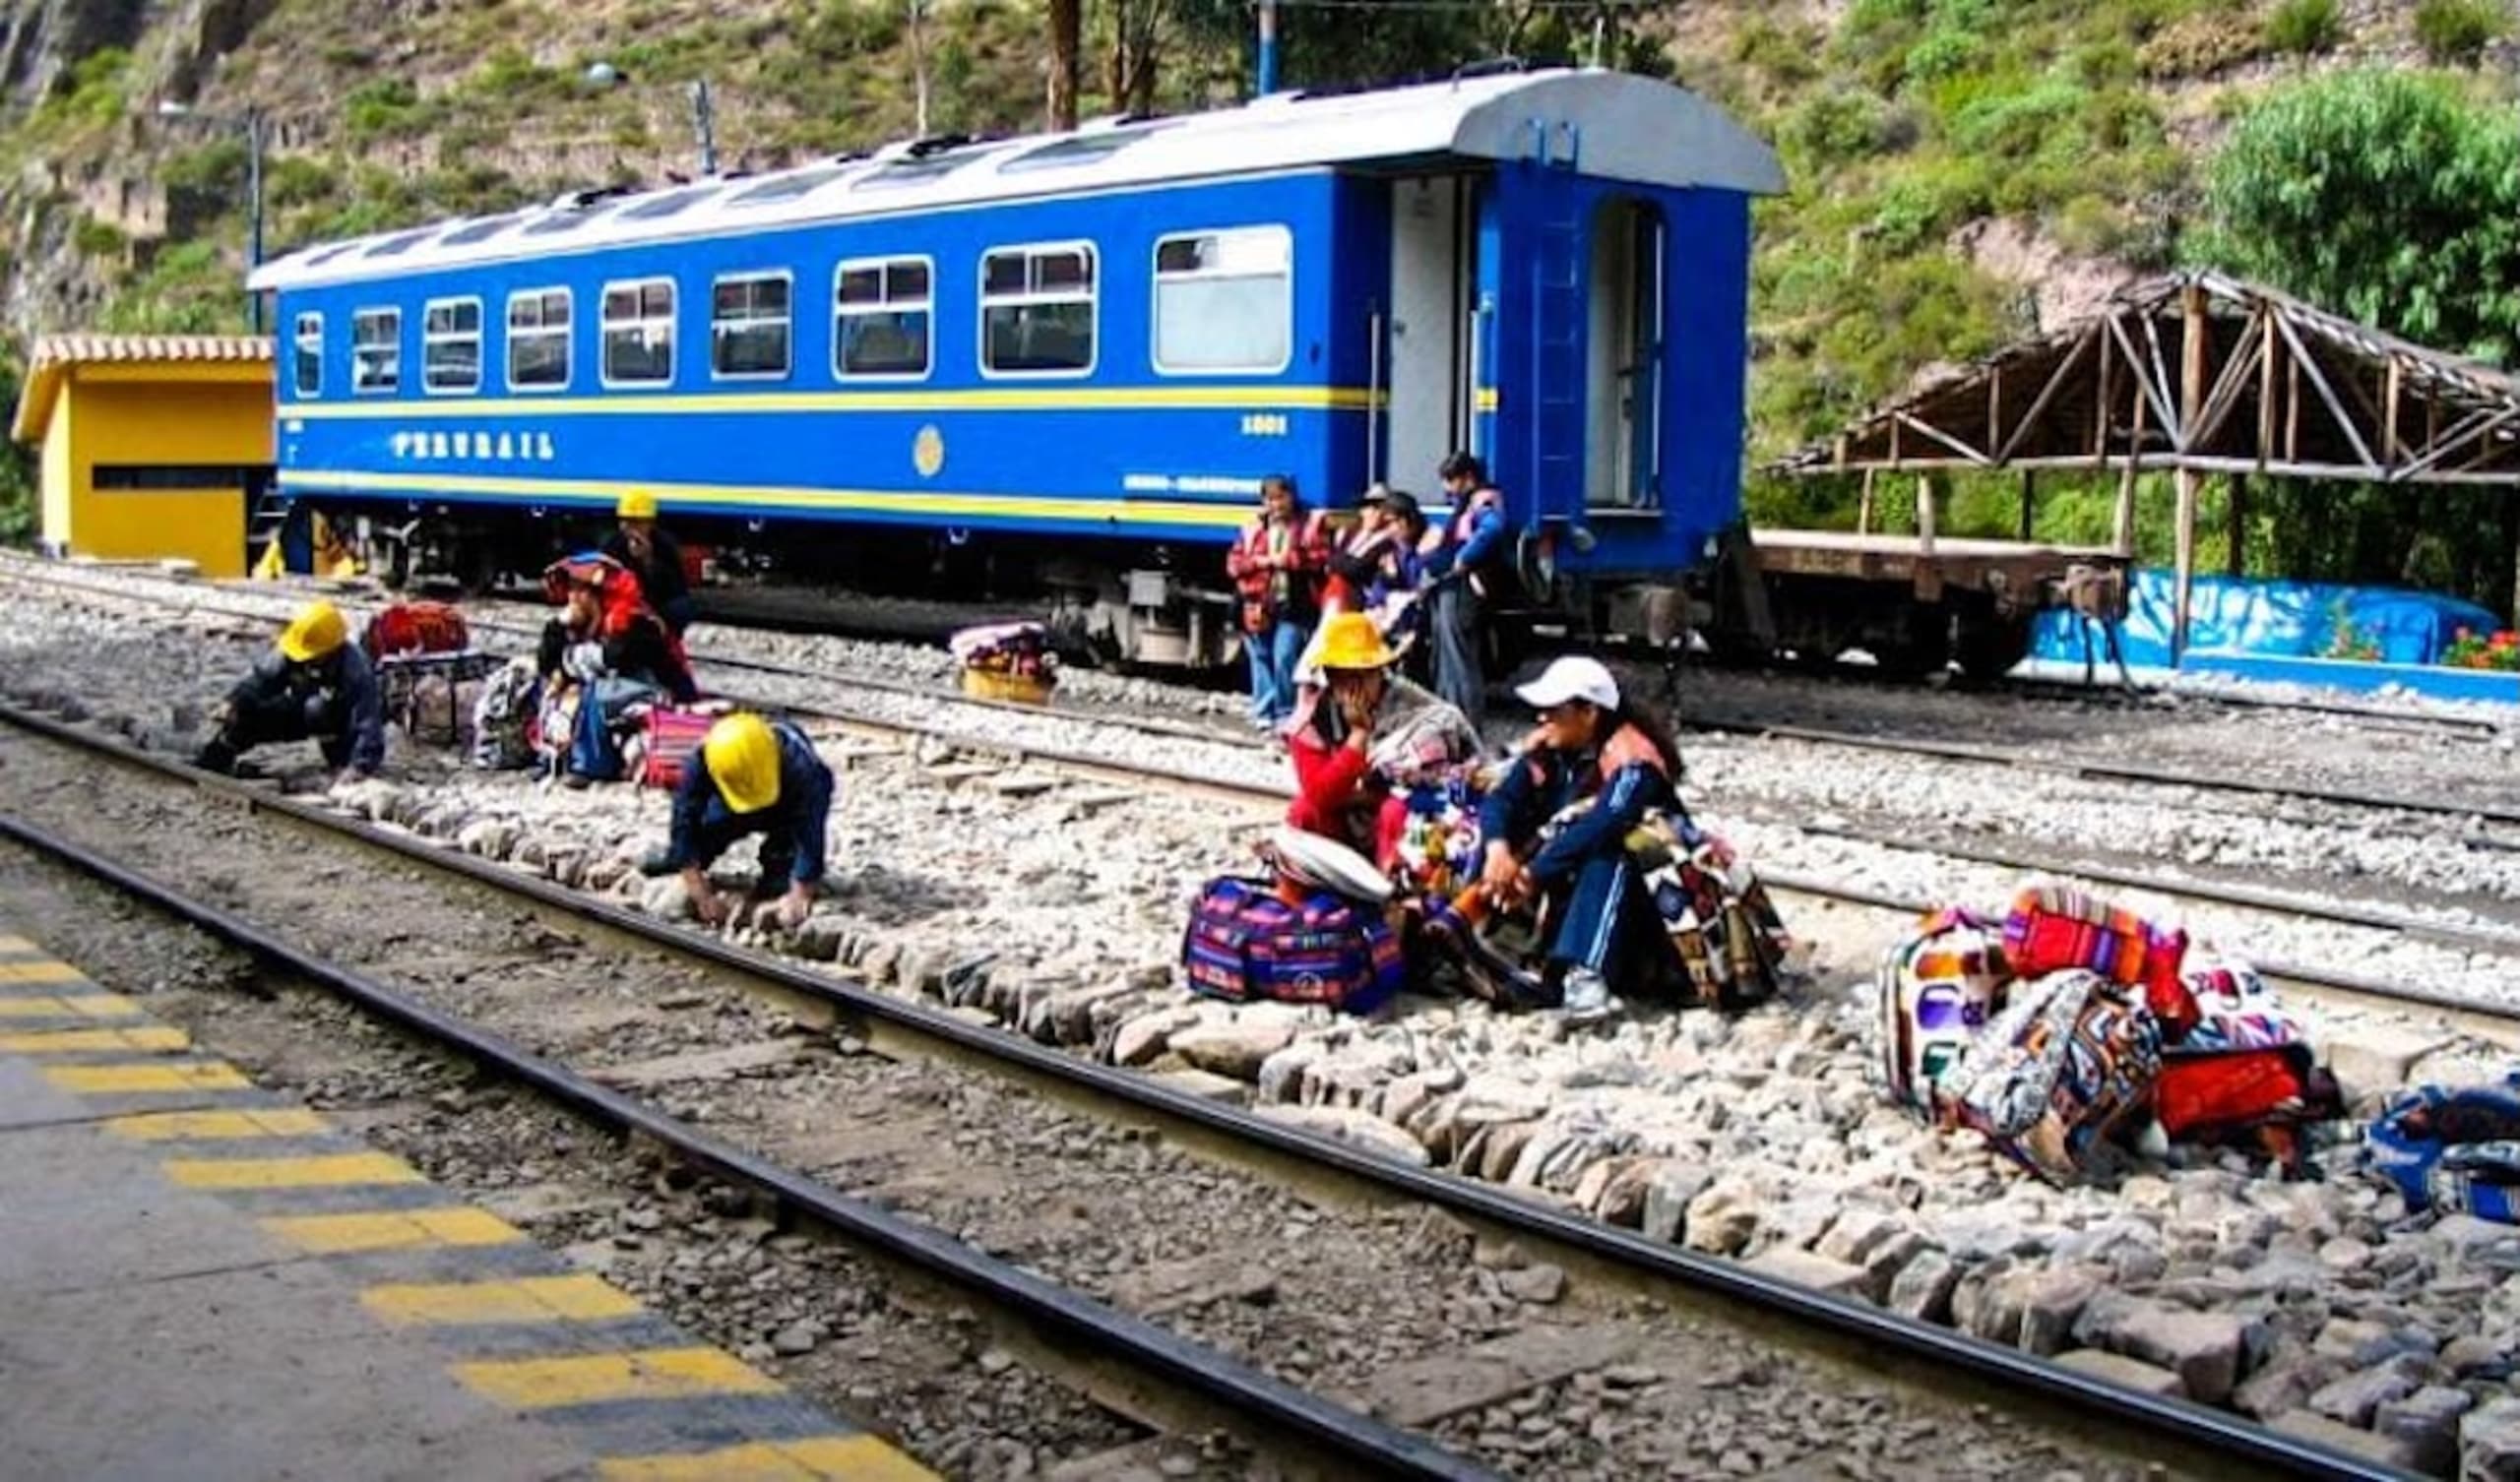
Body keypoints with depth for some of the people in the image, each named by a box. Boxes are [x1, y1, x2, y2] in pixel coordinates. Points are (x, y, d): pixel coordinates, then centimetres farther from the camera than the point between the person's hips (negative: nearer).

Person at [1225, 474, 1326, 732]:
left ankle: (1286, 713, -1)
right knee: (1261, 659, 7)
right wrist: (1258, 561, -10)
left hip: (1292, 607, -4)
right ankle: (1264, 712, 15)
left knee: (1285, 659, -11)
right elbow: (1233, 563, 7)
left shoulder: (1309, 526, 4)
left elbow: (1321, 557, -8)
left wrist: (1288, 560, -14)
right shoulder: (1252, 530, 12)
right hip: (1259, 607, 4)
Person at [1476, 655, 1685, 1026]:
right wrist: (1498, 849, -33)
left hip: (1637, 880, -7)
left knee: (1606, 862, -37)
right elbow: (1502, 798, -11)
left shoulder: (1632, 759, -21)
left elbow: (1602, 828, -36)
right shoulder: (1546, 747, -1)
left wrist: (1534, 874, -38)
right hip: (1565, 880, 8)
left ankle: (1586, 974, -51)